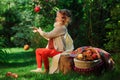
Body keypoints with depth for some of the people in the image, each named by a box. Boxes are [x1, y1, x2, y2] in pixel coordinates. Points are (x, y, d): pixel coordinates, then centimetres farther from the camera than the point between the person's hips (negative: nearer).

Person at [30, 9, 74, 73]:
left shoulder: (61, 28, -18)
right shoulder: (58, 27, 15)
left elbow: (48, 35, -21)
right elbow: (49, 37, 19)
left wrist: (40, 31, -2)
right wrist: (39, 31, 14)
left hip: (59, 51, -11)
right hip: (53, 49, 11)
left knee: (43, 52, -30)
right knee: (38, 50, 10)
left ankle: (47, 69, -10)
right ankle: (39, 68, 7)